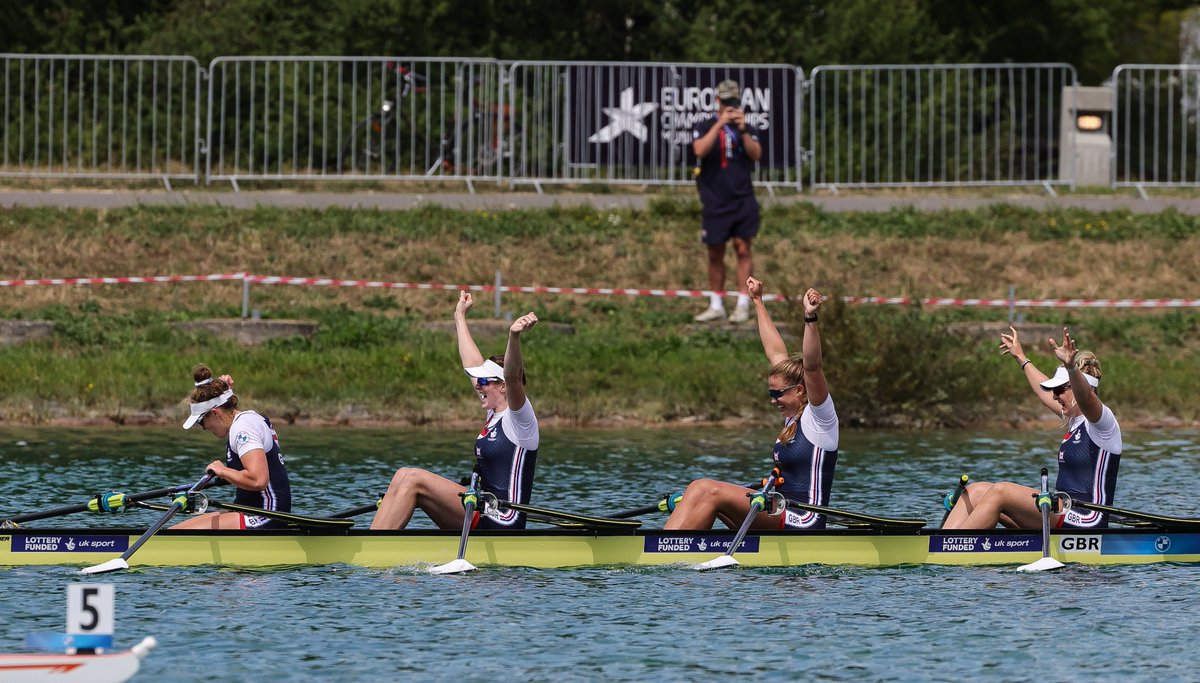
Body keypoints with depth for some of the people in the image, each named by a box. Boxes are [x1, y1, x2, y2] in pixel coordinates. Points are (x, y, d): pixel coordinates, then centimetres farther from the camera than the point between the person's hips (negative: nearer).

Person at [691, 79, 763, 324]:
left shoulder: (748, 129, 9)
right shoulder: (704, 128, 5)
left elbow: (756, 154, -7)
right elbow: (700, 149, -14)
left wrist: (742, 129, -19)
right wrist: (720, 123, -18)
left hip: (743, 200, 0)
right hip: (714, 202, 0)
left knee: (742, 248, -6)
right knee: (715, 253, 6)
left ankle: (743, 304, -6)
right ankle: (716, 305, 13)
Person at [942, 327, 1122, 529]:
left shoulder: (1102, 418, -8)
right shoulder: (1075, 419, 20)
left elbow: (1086, 398, -31)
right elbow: (1043, 391, 38)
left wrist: (1071, 367, -50)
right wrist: (1021, 358, 50)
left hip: (1086, 519, -10)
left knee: (1000, 492, -25)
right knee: (975, 492, -1)